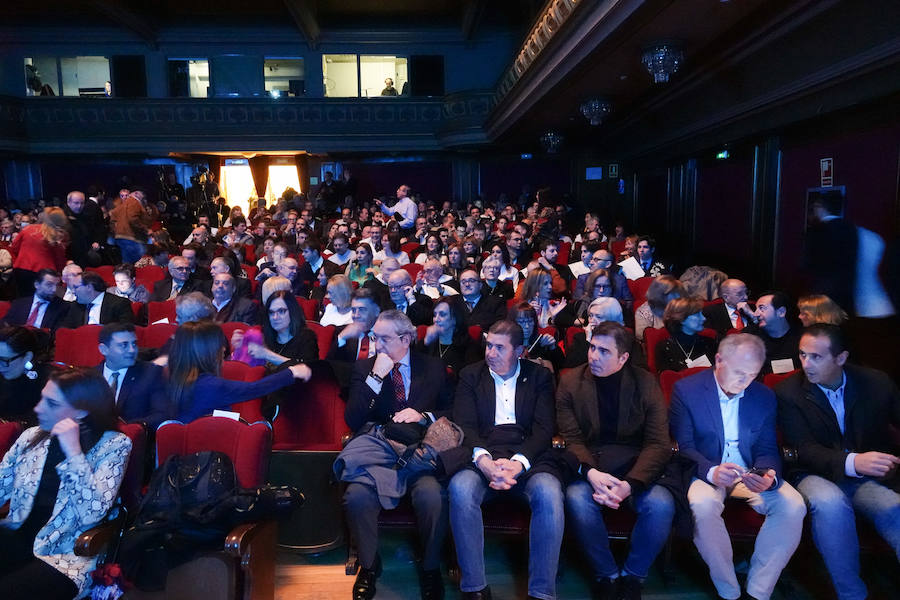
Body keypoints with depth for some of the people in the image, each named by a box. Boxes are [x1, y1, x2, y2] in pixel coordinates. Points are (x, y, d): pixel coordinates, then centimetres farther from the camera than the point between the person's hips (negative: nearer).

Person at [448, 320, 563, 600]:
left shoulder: (539, 376, 13)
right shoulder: (471, 375, 14)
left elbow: (544, 428, 1)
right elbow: (464, 425, 3)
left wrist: (519, 462, -18)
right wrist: (483, 459, -19)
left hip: (528, 458, 0)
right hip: (482, 456, 1)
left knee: (549, 492, -33)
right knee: (460, 488, -32)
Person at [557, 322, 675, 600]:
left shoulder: (646, 383, 0)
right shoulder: (571, 382, 1)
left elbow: (658, 443, -6)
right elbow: (571, 439, -3)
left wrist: (630, 484, -22)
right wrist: (590, 473, -25)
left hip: (635, 466, 1)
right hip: (588, 465, 0)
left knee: (661, 504, -29)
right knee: (577, 499, -32)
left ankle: (633, 576, -1)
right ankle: (606, 575, -5)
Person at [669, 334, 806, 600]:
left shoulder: (764, 396, 5)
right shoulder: (686, 390, -7)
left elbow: (767, 450, 4)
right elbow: (683, 446, -10)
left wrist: (768, 476, -21)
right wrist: (711, 472, -31)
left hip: (750, 475, 4)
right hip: (706, 473, -3)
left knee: (793, 505, -24)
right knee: (704, 505, -36)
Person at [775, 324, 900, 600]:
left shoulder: (876, 383, 2)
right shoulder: (788, 393, -6)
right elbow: (805, 450, -13)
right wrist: (852, 462, -34)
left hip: (870, 477, 2)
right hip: (819, 477, -2)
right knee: (829, 503, -36)